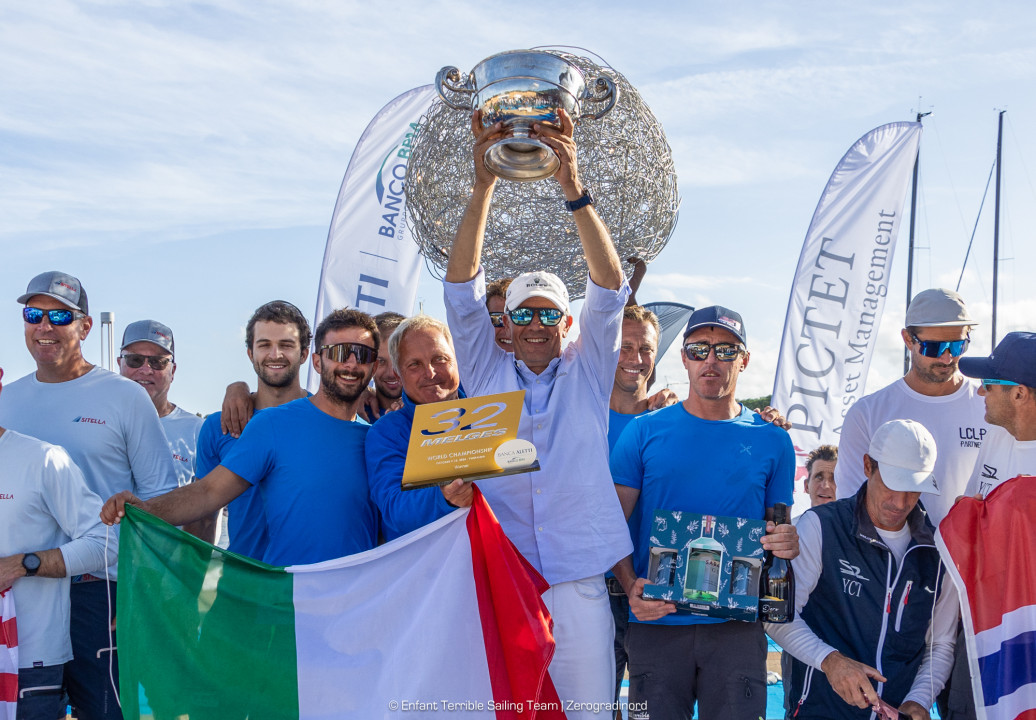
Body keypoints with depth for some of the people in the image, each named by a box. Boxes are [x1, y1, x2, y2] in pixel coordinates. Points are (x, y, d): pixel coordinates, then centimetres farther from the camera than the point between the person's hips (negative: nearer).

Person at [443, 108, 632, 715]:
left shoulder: (587, 372, 10)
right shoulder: (488, 373, 11)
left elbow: (610, 288, -2)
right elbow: (463, 287, 1)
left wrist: (575, 190, -14)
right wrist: (484, 186, -9)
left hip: (577, 582, 0)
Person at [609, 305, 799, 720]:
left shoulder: (771, 441, 8)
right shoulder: (645, 431, 5)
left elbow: (779, 526, 14)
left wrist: (787, 542, -10)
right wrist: (631, 587, -13)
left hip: (737, 625, 1)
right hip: (655, 622, -1)